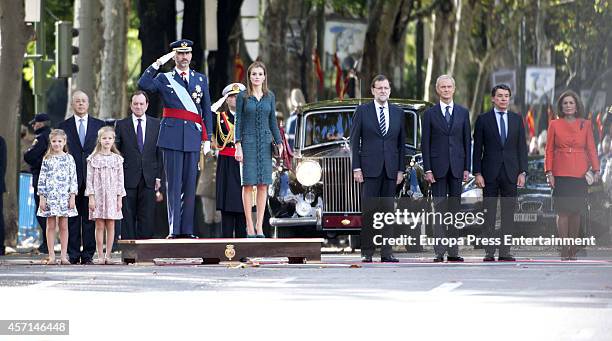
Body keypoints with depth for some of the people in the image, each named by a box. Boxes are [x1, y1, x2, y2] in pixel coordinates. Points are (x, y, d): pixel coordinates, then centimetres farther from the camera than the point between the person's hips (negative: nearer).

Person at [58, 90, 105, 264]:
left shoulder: (99, 125, 11)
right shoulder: (63, 126, 9)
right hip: (71, 178, 0)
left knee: (90, 218, 0)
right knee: (72, 219, 0)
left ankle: (88, 255, 3)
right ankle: (73, 255, 3)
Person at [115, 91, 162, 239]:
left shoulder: (156, 125, 9)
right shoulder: (121, 125, 6)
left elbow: (160, 153, 9)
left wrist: (159, 176, 1)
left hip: (149, 179, 1)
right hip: (128, 179, -1)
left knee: (147, 217, 0)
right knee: (128, 216, -1)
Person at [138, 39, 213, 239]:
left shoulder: (201, 80, 15)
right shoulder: (164, 79, 7)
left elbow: (207, 111, 15)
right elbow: (143, 85, -12)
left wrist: (207, 138, 8)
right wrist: (158, 63, -13)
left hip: (193, 137, 2)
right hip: (172, 137, -2)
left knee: (190, 185, 3)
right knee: (173, 184, -4)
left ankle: (187, 230, 6)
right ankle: (174, 230, -4)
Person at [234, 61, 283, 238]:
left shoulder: (270, 96, 9)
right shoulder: (243, 96, 1)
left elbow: (273, 122, 12)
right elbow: (238, 122, -1)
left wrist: (279, 143, 2)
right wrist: (238, 146, -9)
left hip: (265, 143, 3)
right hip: (248, 142, -3)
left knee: (263, 185, 0)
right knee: (248, 184, -3)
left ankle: (259, 226, 3)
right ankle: (249, 226, 0)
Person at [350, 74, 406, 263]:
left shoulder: (398, 113, 11)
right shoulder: (362, 111, 3)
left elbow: (402, 143, 13)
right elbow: (354, 141, 1)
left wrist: (401, 169, 6)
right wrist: (356, 168, -6)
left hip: (391, 169, 3)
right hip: (370, 168, -3)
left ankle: (386, 252, 4)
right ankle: (367, 252, -4)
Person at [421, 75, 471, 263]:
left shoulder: (463, 113, 9)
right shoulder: (430, 114, 4)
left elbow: (467, 141, 9)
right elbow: (425, 143, 1)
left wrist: (467, 168, 2)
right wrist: (427, 169, -7)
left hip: (457, 167, 2)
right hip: (438, 167, -2)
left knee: (455, 209, 4)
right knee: (439, 209, -4)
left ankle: (453, 252, 6)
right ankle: (439, 252, -4)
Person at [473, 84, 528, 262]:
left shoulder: (516, 119, 10)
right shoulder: (483, 119, 2)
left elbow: (522, 147, 9)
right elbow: (477, 148, 1)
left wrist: (522, 172, 1)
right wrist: (477, 173, -6)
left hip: (510, 173, 2)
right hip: (490, 173, -2)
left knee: (508, 213, 2)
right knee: (489, 213, -1)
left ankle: (505, 251, 5)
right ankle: (489, 251, 1)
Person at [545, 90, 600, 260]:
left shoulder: (586, 125, 8)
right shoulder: (554, 125, 5)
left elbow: (591, 148, 7)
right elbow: (549, 150, 6)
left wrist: (596, 169, -5)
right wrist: (549, 172, -3)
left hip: (580, 174, 1)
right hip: (561, 174, -1)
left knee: (576, 211, 3)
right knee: (563, 212, -7)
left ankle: (573, 250, 11)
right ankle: (564, 251, -4)